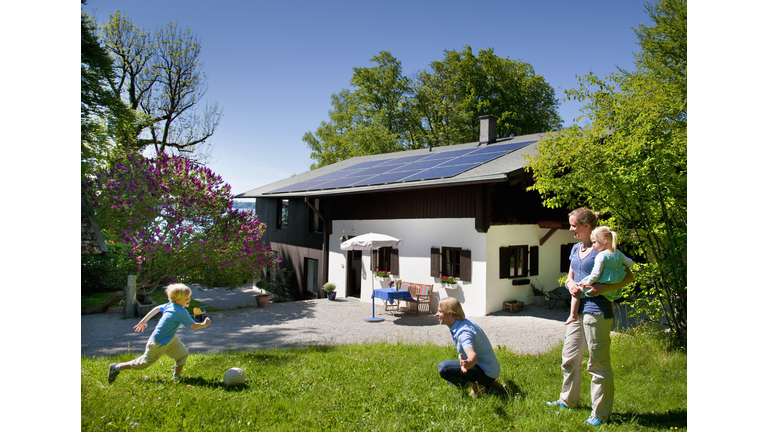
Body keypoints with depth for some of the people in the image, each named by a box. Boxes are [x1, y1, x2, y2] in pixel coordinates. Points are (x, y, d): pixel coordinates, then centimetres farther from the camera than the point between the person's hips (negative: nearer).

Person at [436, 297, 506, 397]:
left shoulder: (463, 331, -27)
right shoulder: (464, 321, 3)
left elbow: (473, 356, -44)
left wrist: (467, 364, -67)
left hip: (486, 372, -10)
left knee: (443, 367, -27)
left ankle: (477, 386, -10)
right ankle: (490, 384, 16)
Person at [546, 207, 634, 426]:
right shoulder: (576, 249, 12)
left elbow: (629, 276, -10)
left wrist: (603, 287, -23)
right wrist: (570, 284, -3)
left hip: (597, 311, -8)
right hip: (578, 309, 8)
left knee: (598, 363, 2)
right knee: (569, 358, 17)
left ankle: (600, 414, 14)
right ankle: (568, 400, 35)